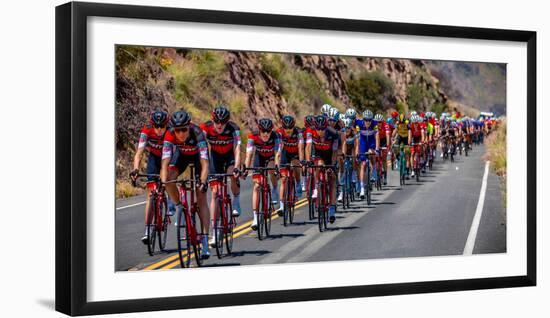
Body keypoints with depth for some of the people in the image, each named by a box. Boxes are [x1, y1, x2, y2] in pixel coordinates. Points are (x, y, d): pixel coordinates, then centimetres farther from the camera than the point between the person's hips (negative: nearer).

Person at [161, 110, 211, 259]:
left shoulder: (197, 133, -39)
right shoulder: (170, 136, -33)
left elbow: (204, 163, -44)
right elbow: (165, 163, -37)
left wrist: (202, 182, -57)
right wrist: (163, 182, -50)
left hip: (198, 155, -2)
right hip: (181, 154, 3)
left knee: (201, 198, -11)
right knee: (169, 179, -29)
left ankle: (205, 241, -13)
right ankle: (179, 208, -1)